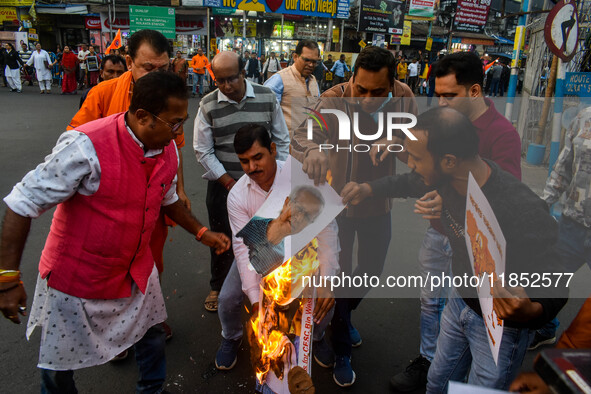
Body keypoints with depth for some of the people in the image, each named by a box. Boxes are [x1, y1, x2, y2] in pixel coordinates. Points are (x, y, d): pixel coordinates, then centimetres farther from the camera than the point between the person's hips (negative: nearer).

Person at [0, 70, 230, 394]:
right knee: (58, 366, 15)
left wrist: (201, 233, 9)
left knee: (152, 336, 21)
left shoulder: (168, 150, -7)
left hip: (137, 271, 6)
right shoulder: (87, 146, -29)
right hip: (74, 278, -5)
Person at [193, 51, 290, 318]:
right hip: (222, 184, 0)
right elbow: (202, 150, -5)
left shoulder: (267, 98, -4)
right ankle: (218, 286, 37)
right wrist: (229, 182, -10)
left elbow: (282, 141, 3)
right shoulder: (208, 105, -6)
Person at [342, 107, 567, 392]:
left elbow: (553, 289, -29)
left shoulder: (524, 212, -38)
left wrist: (531, 312, -49)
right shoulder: (446, 178, -16)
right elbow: (408, 183, 7)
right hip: (460, 301, 6)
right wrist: (368, 188, -4)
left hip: (501, 325, -6)